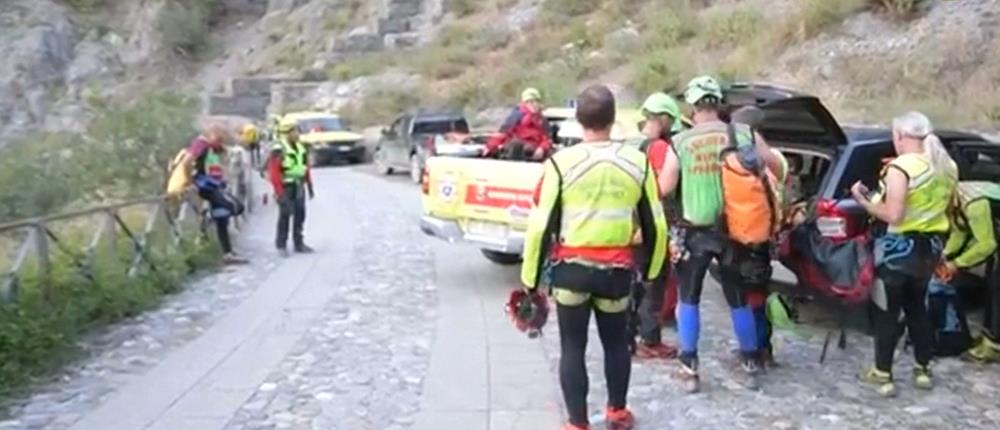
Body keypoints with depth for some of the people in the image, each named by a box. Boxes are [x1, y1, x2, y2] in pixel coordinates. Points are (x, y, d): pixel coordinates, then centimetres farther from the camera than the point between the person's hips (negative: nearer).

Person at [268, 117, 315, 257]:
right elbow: (273, 171, -17)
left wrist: (310, 186, 15)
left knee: (300, 214, 10)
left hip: (298, 186, 7)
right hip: (286, 187, -7)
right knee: (285, 215, -4)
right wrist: (279, 191, -21)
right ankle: (281, 245, 7)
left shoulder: (300, 147, 12)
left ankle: (299, 243, 21)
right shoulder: (278, 149, -12)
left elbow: (306, 168, 16)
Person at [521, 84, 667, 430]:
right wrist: (651, 271, 19)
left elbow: (542, 225, -9)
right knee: (616, 341, 22)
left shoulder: (562, 162, -10)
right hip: (617, 269, 3)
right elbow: (655, 225, 5)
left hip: (571, 268, -2)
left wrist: (530, 278, 0)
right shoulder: (638, 162, -1)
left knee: (572, 346, 11)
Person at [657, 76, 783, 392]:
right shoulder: (745, 134, -2)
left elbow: (665, 188, -6)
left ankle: (689, 369, 11)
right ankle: (751, 366, 25)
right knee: (739, 300, 16)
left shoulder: (680, 143, -6)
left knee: (689, 300, 12)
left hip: (695, 232, -1)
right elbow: (775, 168, 2)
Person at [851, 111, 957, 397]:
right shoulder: (948, 166, 6)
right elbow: (944, 208, 15)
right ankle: (923, 370, 29)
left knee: (887, 312, 3)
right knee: (917, 307, 21)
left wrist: (863, 200, -9)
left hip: (900, 248, -8)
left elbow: (893, 215, -22)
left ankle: (882, 376, 10)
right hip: (931, 246, 8)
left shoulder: (901, 167, -19)